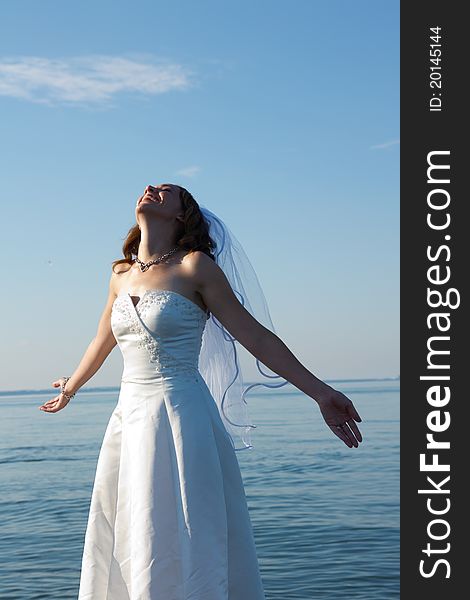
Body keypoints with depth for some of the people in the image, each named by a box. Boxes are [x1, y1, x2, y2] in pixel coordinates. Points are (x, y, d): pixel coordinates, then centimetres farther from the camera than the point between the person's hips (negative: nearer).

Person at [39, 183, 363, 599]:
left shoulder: (195, 266, -5)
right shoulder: (121, 275, 11)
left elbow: (255, 336, -5)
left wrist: (320, 393, -9)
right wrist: (71, 387, 43)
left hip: (181, 420, -6)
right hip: (129, 420, 6)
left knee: (183, 559, -4)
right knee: (121, 557, 10)